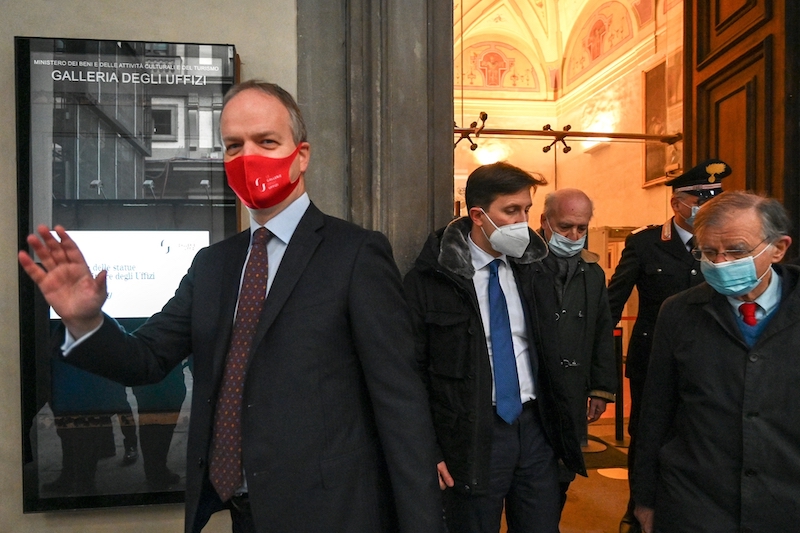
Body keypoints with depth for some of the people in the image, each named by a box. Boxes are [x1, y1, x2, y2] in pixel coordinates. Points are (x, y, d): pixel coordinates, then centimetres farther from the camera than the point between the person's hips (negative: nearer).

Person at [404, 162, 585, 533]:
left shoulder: (532, 270, 5)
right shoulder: (429, 279, -11)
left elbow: (549, 350, 14)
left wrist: (560, 426, 12)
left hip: (535, 426, 5)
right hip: (472, 434, -4)